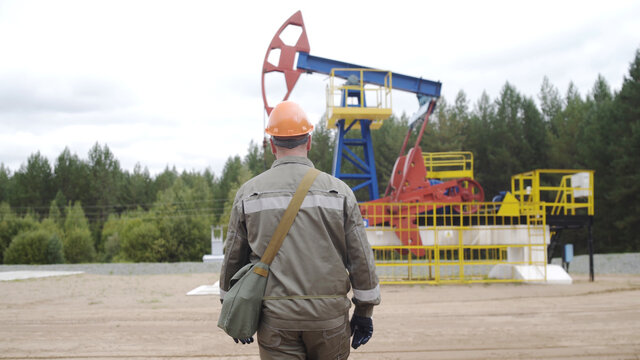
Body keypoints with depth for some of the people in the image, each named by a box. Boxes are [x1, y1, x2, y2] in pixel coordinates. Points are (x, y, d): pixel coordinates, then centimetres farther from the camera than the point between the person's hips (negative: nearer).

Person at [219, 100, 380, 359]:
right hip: (328, 314, 0)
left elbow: (233, 259, 8)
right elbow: (361, 258, 1)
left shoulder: (248, 193, 2)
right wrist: (364, 313, 10)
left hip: (275, 316, 0)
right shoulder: (338, 191, 1)